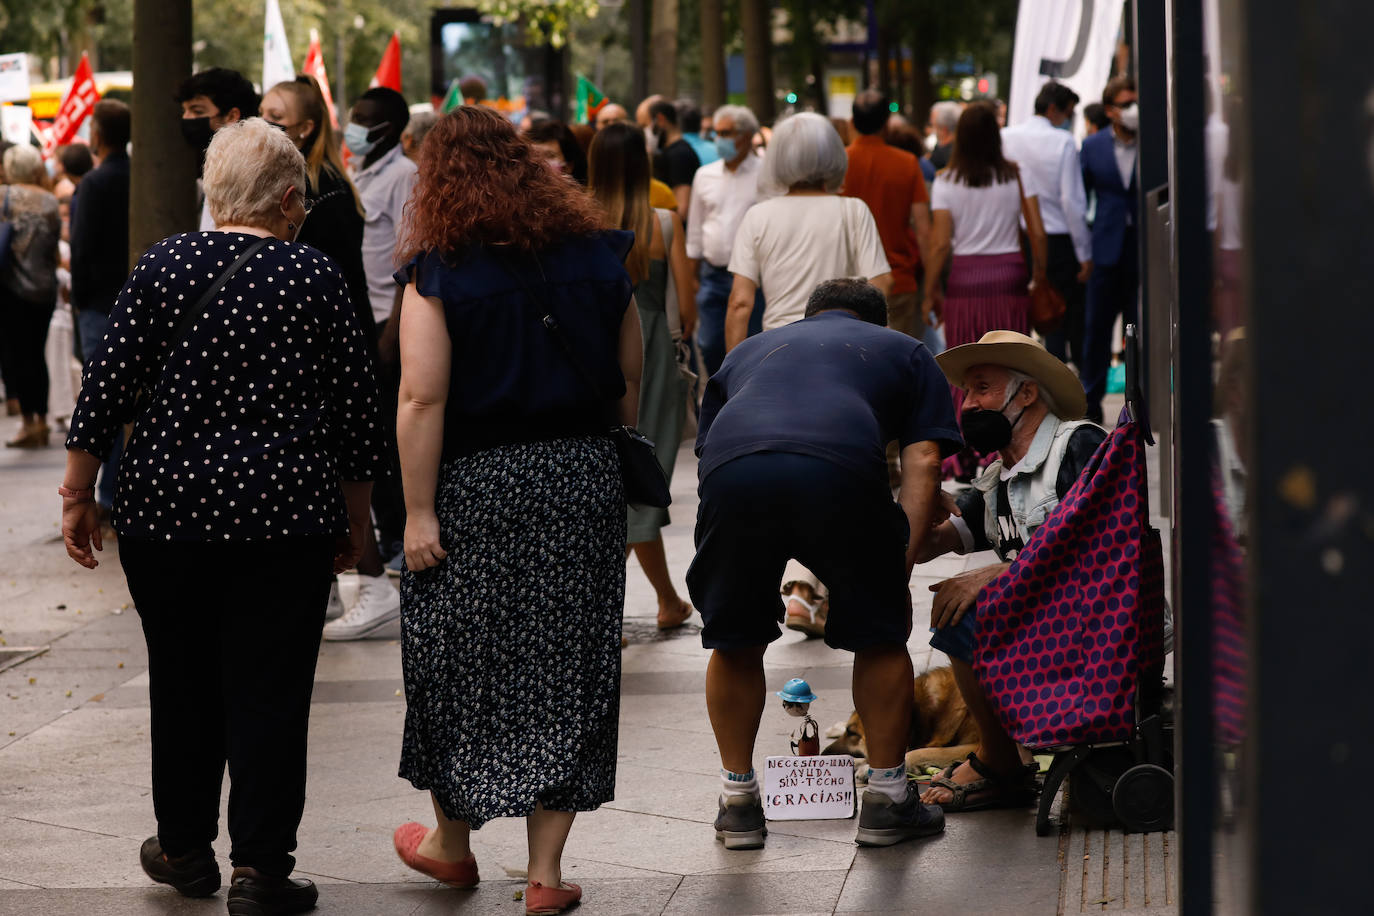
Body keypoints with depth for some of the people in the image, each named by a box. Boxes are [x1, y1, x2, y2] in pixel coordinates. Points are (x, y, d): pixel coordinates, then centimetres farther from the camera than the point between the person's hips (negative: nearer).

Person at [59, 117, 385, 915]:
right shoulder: (316, 278, -3)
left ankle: (185, 849, 27)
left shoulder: (165, 265, 0)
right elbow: (356, 407, 1)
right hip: (286, 516, -2)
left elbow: (108, 385, 0)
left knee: (183, 679, 15)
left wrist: (78, 495, 7)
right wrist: (356, 518, 12)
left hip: (168, 509, 2)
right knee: (269, 691, 3)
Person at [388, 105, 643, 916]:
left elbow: (422, 402, -16)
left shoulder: (441, 271, -9)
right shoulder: (596, 258, 4)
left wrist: (419, 513, -13)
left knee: (460, 664, 13)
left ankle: (454, 841, 29)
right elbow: (628, 385, 10)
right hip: (584, 479, 4)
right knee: (564, 668, 8)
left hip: (476, 485, -3)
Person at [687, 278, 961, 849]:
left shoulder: (747, 351, 42)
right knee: (879, 634, 19)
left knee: (734, 640, 22)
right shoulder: (905, 352, 35)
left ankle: (738, 802, 27)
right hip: (842, 468, -2)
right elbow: (923, 463, 19)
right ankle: (886, 799, 23)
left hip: (733, 474, 2)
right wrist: (898, 571, 15)